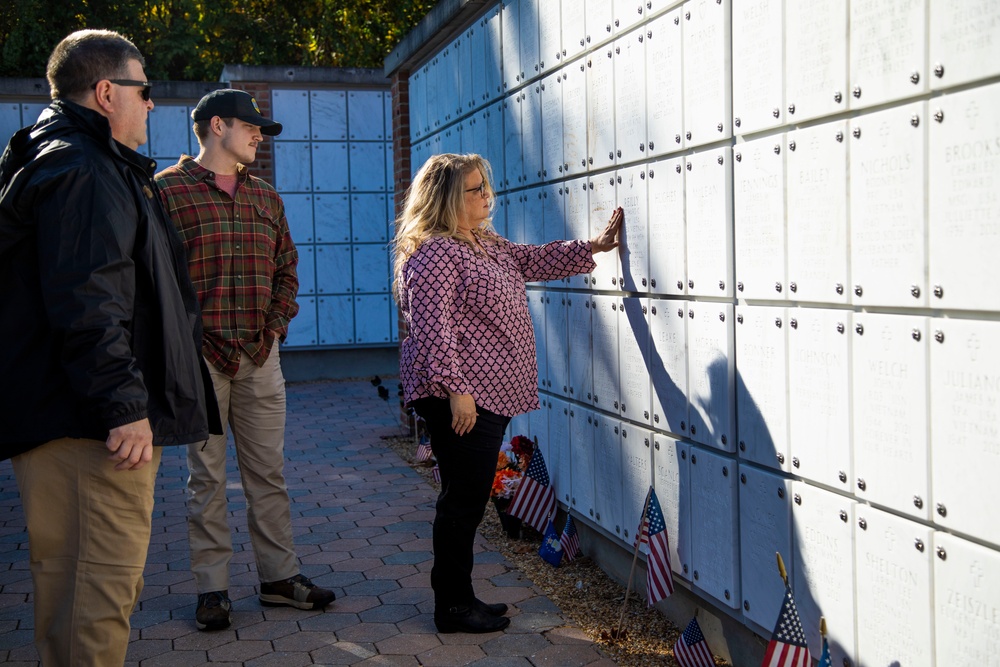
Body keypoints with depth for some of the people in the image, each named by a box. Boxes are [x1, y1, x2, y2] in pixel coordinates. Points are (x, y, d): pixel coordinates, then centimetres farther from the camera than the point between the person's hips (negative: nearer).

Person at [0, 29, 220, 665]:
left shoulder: (77, 161, 22)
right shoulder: (80, 171, -13)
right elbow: (87, 301, -23)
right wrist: (123, 404, -24)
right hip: (92, 422, -11)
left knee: (70, 577, 17)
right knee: (102, 587, -6)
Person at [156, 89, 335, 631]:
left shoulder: (265, 196, 15)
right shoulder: (168, 189, -2)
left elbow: (286, 270, 18)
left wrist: (275, 326, 4)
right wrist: (195, 340, -13)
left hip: (260, 353, 5)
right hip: (202, 356, -5)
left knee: (268, 471, 10)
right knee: (207, 476, 3)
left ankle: (279, 576, 20)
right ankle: (212, 589, 11)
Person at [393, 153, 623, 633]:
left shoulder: (485, 244, 18)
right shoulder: (433, 253, -14)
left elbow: (533, 260, 25)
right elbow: (432, 328, -21)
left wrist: (594, 246, 19)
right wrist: (455, 389, -25)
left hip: (489, 395, 10)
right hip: (459, 399, -10)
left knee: (471, 499, 14)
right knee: (463, 499, -4)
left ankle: (460, 598, 23)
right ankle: (452, 607, 7)